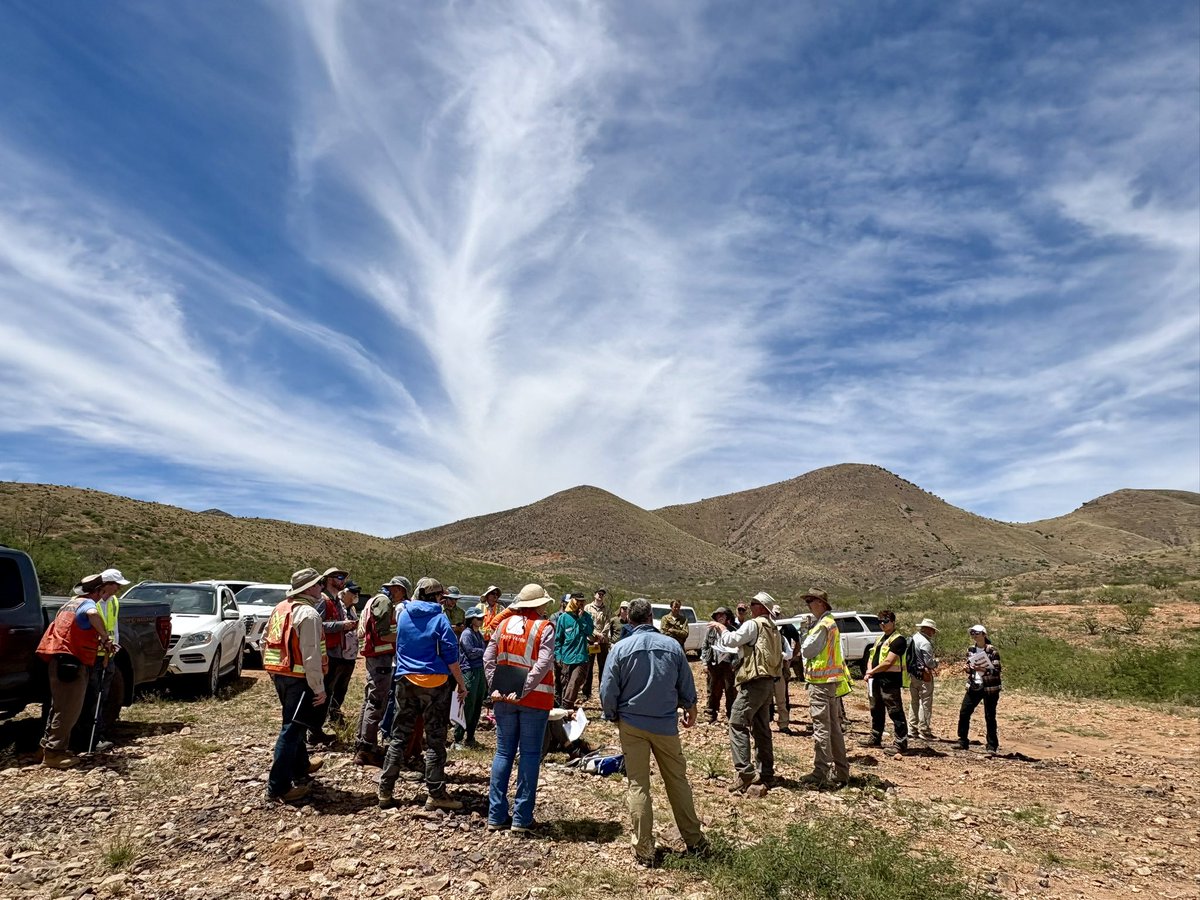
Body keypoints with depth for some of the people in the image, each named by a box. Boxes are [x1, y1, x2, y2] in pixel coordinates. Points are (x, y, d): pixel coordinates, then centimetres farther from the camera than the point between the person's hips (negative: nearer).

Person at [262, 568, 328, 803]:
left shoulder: (280, 608, 11)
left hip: (280, 675, 10)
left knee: (293, 724, 24)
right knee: (292, 730, -3)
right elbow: (311, 656, -22)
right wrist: (319, 688, -17)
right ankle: (278, 787, 1)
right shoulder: (308, 614, -18)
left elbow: (265, 642, 17)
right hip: (299, 679, -10)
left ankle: (300, 766, 40)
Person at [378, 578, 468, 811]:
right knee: (435, 739, 3)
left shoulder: (403, 614, 4)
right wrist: (462, 684, -3)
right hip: (434, 683, -4)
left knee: (399, 736, 13)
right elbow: (451, 656, -11)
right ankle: (436, 794, 7)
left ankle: (385, 791, 15)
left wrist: (415, 600, 28)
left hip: (405, 681, 5)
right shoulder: (439, 618, -10)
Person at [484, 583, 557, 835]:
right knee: (530, 755, 6)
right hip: (535, 700, -4)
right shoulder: (545, 628, -7)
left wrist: (496, 688, -1)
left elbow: (488, 657, 2)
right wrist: (523, 691, -15)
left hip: (504, 699, 4)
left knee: (503, 753, 12)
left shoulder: (505, 623, 5)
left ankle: (496, 815, 16)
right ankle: (521, 819, 9)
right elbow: (543, 664, -17)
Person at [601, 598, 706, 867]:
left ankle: (644, 851, 10)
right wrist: (691, 710, 23)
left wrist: (613, 716, 11)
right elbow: (687, 686, 6)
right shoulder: (672, 645, -4)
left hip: (632, 724, -2)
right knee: (677, 780, 15)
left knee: (638, 786, 6)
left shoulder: (621, 648, -9)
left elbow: (608, 691, -6)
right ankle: (694, 840, 26)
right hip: (666, 724, 2)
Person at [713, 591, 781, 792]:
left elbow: (730, 641, -14)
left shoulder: (753, 624, -11)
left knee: (738, 724, -9)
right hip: (768, 683, 9)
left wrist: (720, 627, 2)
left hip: (754, 683, -9)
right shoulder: (773, 628, 17)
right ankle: (766, 773, 18)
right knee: (762, 728, 14)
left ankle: (744, 771, -15)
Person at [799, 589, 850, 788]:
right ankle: (840, 772, 22)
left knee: (821, 728, -6)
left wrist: (804, 634, -1)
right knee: (834, 728, 15)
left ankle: (821, 773, -2)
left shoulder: (822, 625, -16)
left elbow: (807, 651, -14)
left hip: (821, 681, -10)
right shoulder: (831, 623, 15)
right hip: (833, 681, 10)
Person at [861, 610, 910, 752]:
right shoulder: (881, 638, 17)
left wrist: (872, 672, -9)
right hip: (877, 680, 10)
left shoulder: (898, 640, -13)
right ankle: (875, 739, 31)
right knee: (876, 710, 19)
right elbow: (871, 656, 17)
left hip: (891, 682, -10)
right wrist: (869, 671, -1)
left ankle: (901, 744, 1)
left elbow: (888, 662, -19)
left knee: (896, 713, -5)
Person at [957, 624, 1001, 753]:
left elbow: (997, 671, -14)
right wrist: (966, 668, -6)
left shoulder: (992, 651, -11)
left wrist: (983, 669, -28)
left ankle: (992, 745, 16)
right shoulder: (970, 649, 6)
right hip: (973, 687, 5)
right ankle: (963, 742, 14)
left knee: (990, 717, 3)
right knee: (963, 713, 2)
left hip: (989, 688, -5)